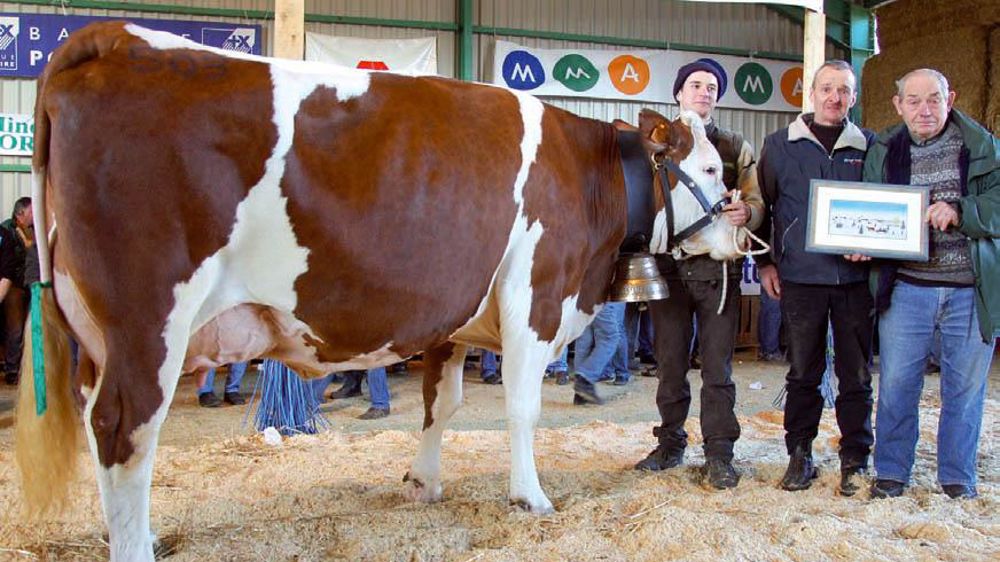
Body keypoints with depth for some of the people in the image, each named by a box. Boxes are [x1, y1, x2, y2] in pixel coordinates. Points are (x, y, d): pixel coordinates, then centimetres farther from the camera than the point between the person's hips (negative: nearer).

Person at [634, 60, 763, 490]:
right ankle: (670, 445, 21)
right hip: (668, 264, 1)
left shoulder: (735, 147, 12)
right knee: (670, 362, 8)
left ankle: (719, 455, 6)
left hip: (717, 265, -1)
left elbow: (757, 201, 7)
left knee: (717, 365, 0)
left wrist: (746, 212, -17)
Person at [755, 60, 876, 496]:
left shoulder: (868, 147, 8)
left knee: (856, 374, 5)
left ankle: (854, 459, 17)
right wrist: (765, 262, 4)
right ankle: (800, 455, 19)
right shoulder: (780, 145, 6)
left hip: (855, 279, 1)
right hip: (800, 278, -1)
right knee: (803, 373, 8)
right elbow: (761, 206, 9)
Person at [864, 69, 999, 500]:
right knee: (897, 383, 2)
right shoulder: (882, 152, 8)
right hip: (906, 288, 1)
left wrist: (959, 211, -20)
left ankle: (958, 480, 23)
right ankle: (891, 472, 18)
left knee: (965, 386, 8)